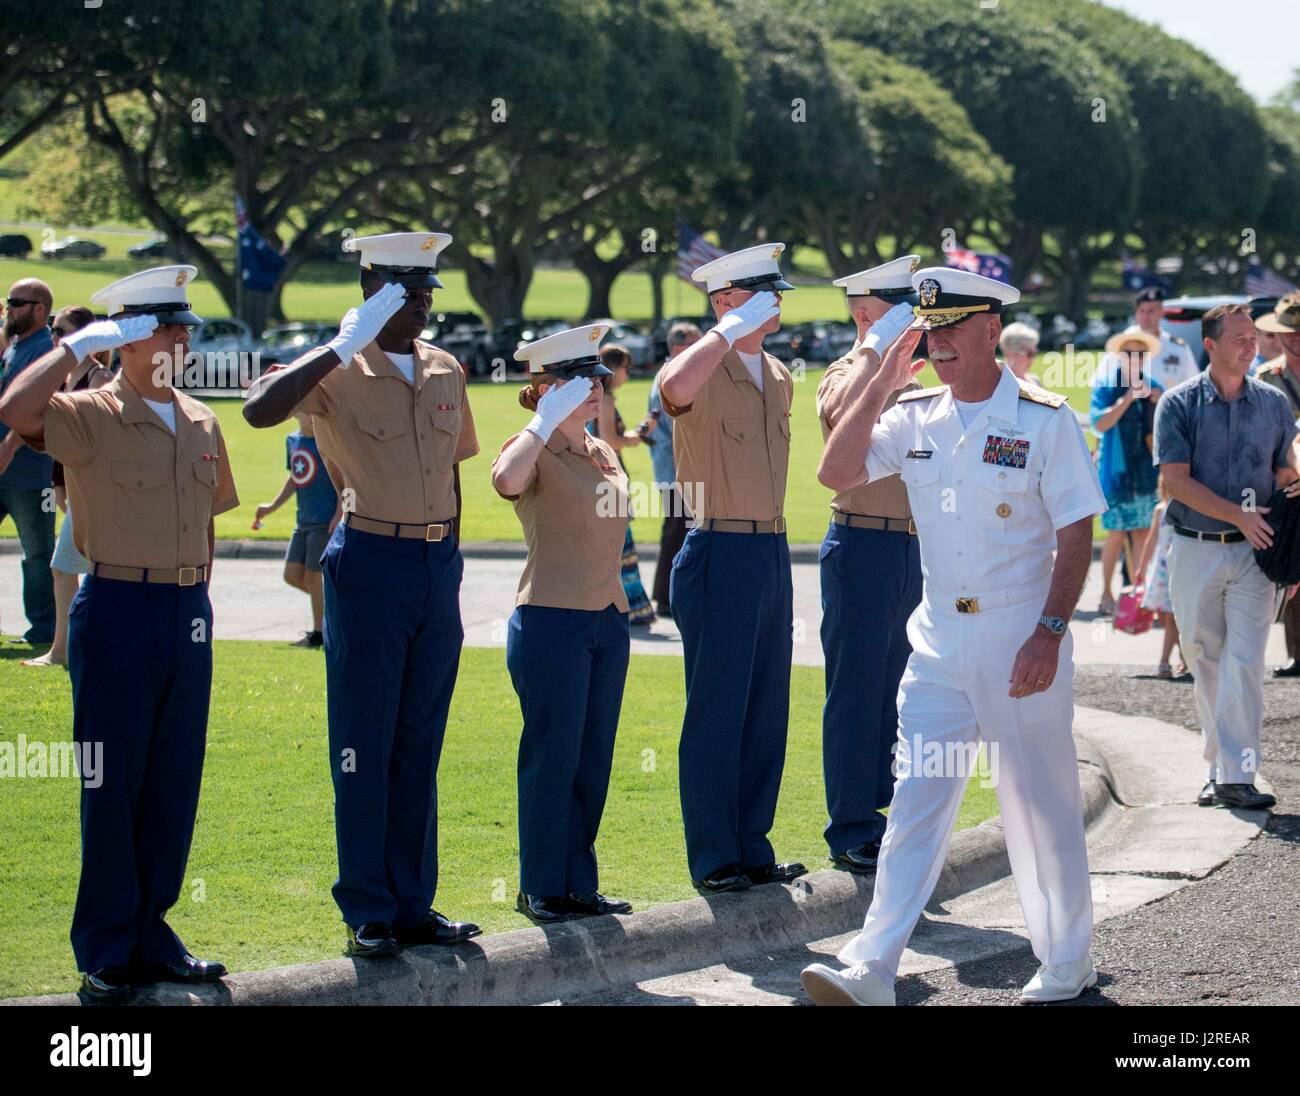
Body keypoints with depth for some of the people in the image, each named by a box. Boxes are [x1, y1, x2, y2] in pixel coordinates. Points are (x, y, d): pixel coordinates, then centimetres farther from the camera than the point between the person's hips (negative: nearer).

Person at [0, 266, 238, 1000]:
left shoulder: (202, 424, 11)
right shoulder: (89, 419, -7)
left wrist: (198, 595, 15)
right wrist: (77, 347, -19)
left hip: (188, 615, 6)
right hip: (117, 612, -6)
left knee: (175, 783, 8)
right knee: (112, 786, 0)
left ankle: (150, 936, 18)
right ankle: (106, 952, 8)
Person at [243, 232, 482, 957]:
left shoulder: (447, 372, 10)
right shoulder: (339, 372, -7)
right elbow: (260, 410, -25)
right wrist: (344, 347, -23)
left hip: (439, 564, 5)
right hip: (371, 563, -5)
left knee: (421, 745, 10)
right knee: (365, 746, 0)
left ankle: (414, 904, 16)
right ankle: (367, 913, 7)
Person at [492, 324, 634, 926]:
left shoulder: (604, 453, 15)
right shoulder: (537, 452, -8)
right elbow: (507, 480, -33)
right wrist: (546, 419, -23)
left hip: (609, 621, 7)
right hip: (551, 621, -7)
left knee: (593, 762, 9)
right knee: (553, 757, -3)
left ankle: (580, 884, 17)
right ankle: (541, 888, 5)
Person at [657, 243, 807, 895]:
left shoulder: (778, 378, 15)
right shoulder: (701, 370, -9)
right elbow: (676, 387, -36)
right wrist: (732, 328, -25)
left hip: (773, 553, 8)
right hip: (720, 554, -8)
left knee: (766, 713, 10)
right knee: (716, 712, -3)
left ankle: (753, 850, 18)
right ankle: (713, 859, 3)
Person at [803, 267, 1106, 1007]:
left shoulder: (1045, 419, -8)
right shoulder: (914, 418, 6)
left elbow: (1077, 536, -9)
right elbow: (837, 472, -2)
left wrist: (1049, 634, -17)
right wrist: (883, 383, -6)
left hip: (1021, 641, -4)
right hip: (940, 640, 4)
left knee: (1042, 806, 6)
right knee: (916, 801, -1)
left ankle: (1067, 961, 22)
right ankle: (872, 972, -5)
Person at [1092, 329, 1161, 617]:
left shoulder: (1153, 388, 10)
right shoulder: (1106, 385, -1)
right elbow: (1100, 423, -14)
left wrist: (1160, 403, -5)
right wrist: (1128, 398, -19)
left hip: (1147, 471, 4)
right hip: (1116, 471, -4)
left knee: (1142, 533, 1)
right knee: (1116, 534, -3)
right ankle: (1107, 594, 7)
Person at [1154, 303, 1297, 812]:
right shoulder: (1180, 404, -3)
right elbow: (1177, 481, -10)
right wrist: (1239, 516, -17)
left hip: (1254, 551, 1)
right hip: (1195, 552, -1)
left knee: (1245, 663, -10)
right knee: (1206, 662, 7)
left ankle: (1237, 776, -14)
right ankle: (1218, 767, 19)